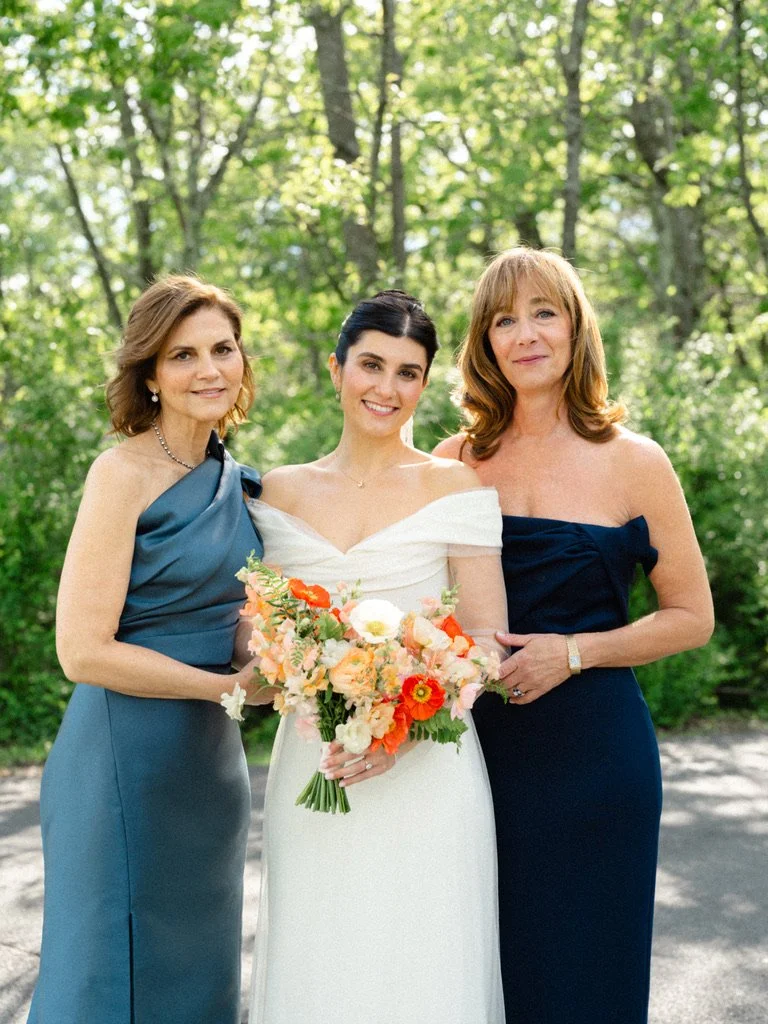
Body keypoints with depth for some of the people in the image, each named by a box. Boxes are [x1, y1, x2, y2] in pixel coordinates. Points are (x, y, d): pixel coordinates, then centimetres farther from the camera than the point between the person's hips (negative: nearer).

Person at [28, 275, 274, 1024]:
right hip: (129, 760, -7)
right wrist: (234, 686, -16)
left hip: (212, 763, 7)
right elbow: (84, 650, -18)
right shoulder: (124, 474, -13)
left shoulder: (237, 482, 9)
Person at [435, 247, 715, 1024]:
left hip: (592, 750, -2)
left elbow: (691, 616, 0)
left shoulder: (632, 464, -3)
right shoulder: (456, 462, 4)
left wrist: (573, 651, -12)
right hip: (477, 747, 3)